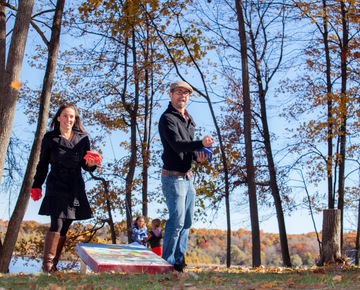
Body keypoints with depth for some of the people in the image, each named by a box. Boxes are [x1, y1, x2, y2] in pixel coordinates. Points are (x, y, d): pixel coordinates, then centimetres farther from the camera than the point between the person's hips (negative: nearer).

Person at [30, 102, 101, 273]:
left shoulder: (83, 138, 6)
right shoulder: (50, 138, 2)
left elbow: (85, 164, 10)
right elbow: (43, 164, 7)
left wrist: (92, 164, -13)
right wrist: (36, 186, 4)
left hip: (76, 188, 3)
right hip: (56, 187, -3)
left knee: (65, 227, 5)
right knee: (56, 225, -13)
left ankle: (54, 264, 14)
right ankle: (47, 263, -3)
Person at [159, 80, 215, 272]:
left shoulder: (188, 120, 16)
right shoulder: (167, 118, -12)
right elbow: (177, 145, -25)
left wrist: (198, 157, -4)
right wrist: (201, 144, -41)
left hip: (188, 177, 9)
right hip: (173, 177, -9)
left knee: (187, 221, 13)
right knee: (177, 221, -9)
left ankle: (179, 260, 24)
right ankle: (168, 263, 2)